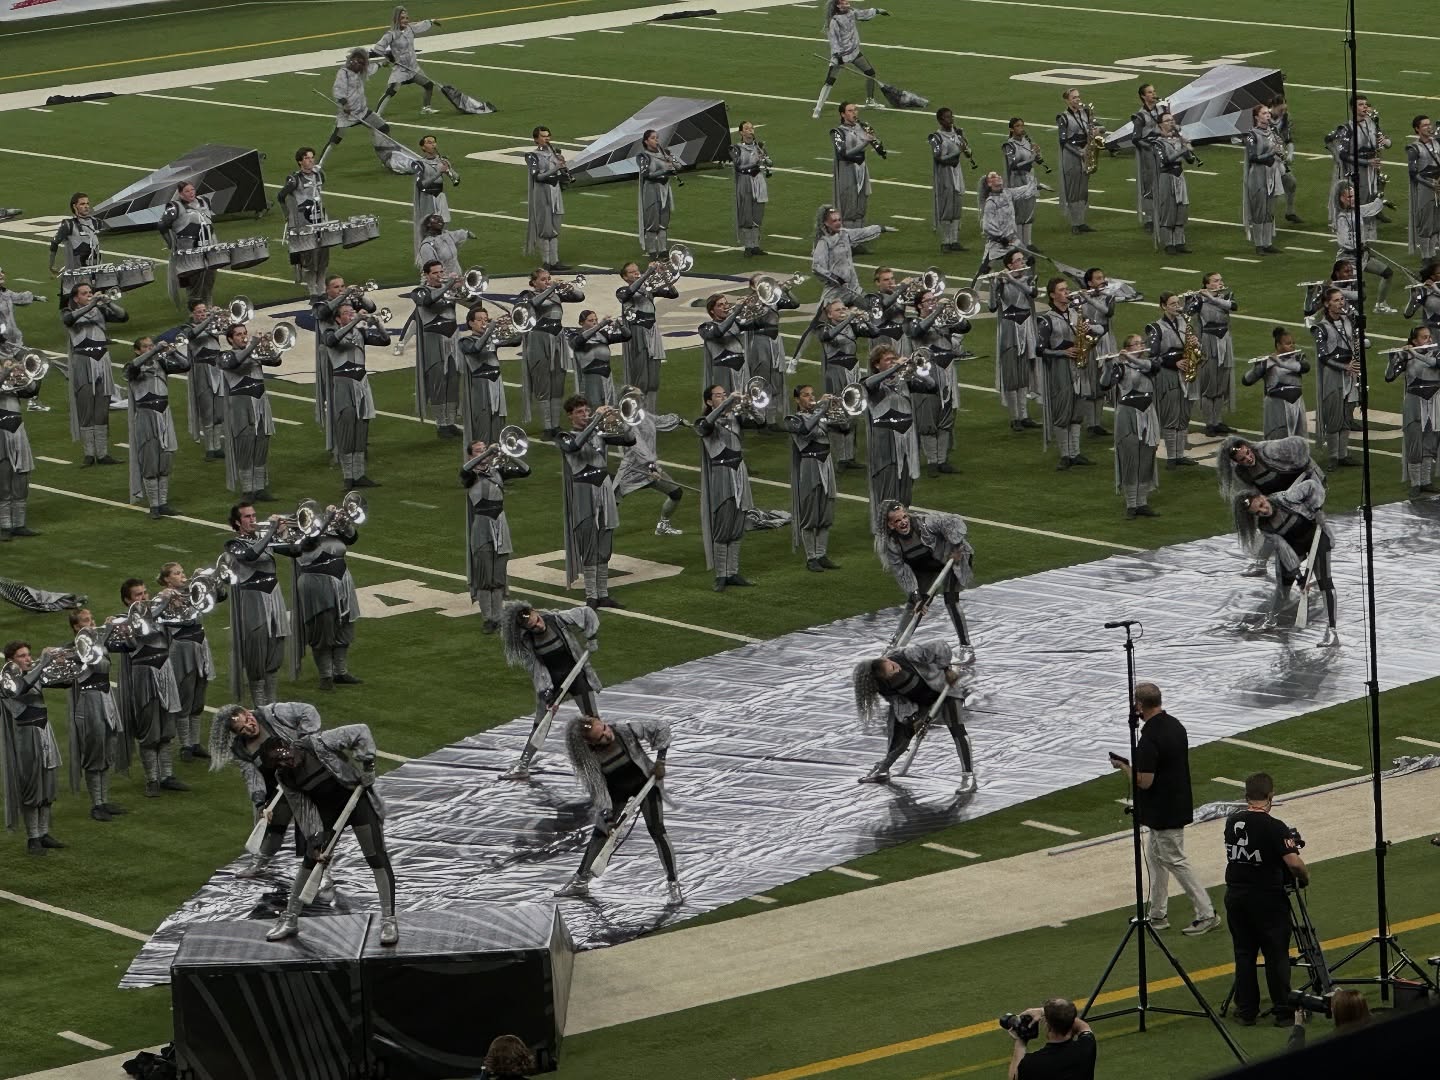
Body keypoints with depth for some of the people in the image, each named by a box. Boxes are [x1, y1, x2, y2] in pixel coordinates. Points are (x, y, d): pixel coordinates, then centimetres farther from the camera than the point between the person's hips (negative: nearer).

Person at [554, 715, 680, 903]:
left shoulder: (627, 732, -29)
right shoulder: (590, 759, -26)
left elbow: (662, 727, -18)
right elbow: (597, 790, -20)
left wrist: (660, 760, -20)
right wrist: (607, 818, -27)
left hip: (644, 783, -2)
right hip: (616, 792, 2)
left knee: (657, 830, -9)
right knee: (600, 831, 5)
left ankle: (673, 884, -4)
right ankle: (580, 881, 20)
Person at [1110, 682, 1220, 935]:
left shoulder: (1150, 738, -25)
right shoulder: (1175, 725, 4)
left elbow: (1143, 781, -24)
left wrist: (1124, 767, -7)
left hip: (1163, 812, -10)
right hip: (1178, 803, 10)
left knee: (1175, 861, -1)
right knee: (1156, 857, 18)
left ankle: (1206, 914, 2)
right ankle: (1158, 915, 25)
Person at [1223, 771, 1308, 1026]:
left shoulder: (1232, 822, 1)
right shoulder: (1274, 828, -17)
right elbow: (1294, 862, -23)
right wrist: (1305, 877, -2)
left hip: (1235, 896, 5)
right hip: (1268, 899, -5)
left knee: (1244, 954, 12)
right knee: (1276, 955, 4)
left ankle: (1246, 1011, 15)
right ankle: (1283, 1011, 6)